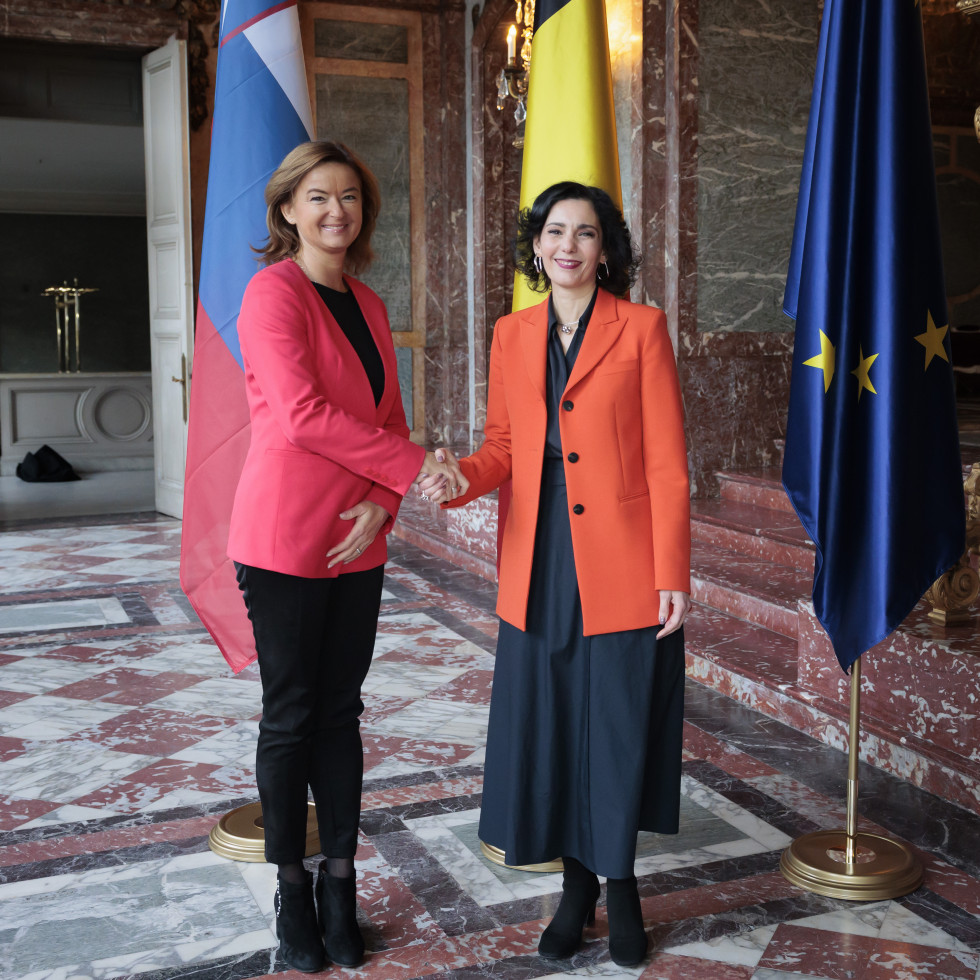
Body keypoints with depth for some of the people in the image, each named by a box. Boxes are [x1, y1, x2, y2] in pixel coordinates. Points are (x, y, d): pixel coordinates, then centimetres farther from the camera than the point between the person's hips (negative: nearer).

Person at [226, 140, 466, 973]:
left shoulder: (368, 306, 12)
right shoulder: (274, 290, -9)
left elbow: (388, 418, 11)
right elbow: (302, 414, -21)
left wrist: (382, 504, -6)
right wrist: (412, 465, -18)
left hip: (357, 541, 6)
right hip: (285, 537, -6)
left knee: (341, 712, 12)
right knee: (291, 716, 6)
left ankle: (340, 884, 25)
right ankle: (293, 889, 23)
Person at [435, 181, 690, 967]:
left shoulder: (641, 328, -3)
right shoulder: (513, 334, 10)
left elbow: (667, 463, -6)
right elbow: (504, 447, 11)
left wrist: (673, 574, -10)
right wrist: (458, 478, -11)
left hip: (622, 569, -4)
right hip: (538, 568, 4)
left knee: (619, 726, 6)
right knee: (548, 728, 9)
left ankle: (620, 882, 28)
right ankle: (576, 885, 29)